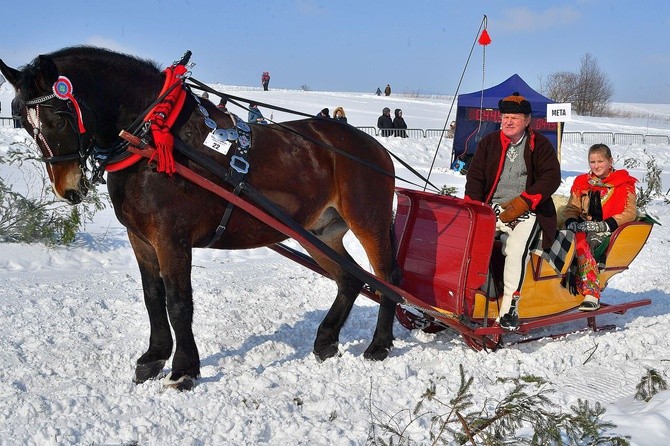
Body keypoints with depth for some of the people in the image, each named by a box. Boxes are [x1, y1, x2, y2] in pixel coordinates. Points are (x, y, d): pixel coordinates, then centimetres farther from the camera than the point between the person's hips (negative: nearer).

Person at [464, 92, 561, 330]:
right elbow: (475, 177, 10)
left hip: (525, 213, -3)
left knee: (516, 247, -31)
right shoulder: (489, 142, 13)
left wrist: (520, 204, -14)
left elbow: (551, 178, -4)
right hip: (491, 210, 3)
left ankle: (509, 307, -27)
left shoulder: (540, 145, 6)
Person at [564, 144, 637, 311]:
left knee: (583, 244, -36)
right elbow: (571, 208, 18)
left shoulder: (623, 183, 8)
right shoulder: (581, 182, 20)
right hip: (583, 228, 4)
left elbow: (630, 213, 0)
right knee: (579, 242, -34)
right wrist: (571, 222, -6)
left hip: (607, 230, -4)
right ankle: (591, 293, -39)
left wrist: (605, 225, -14)